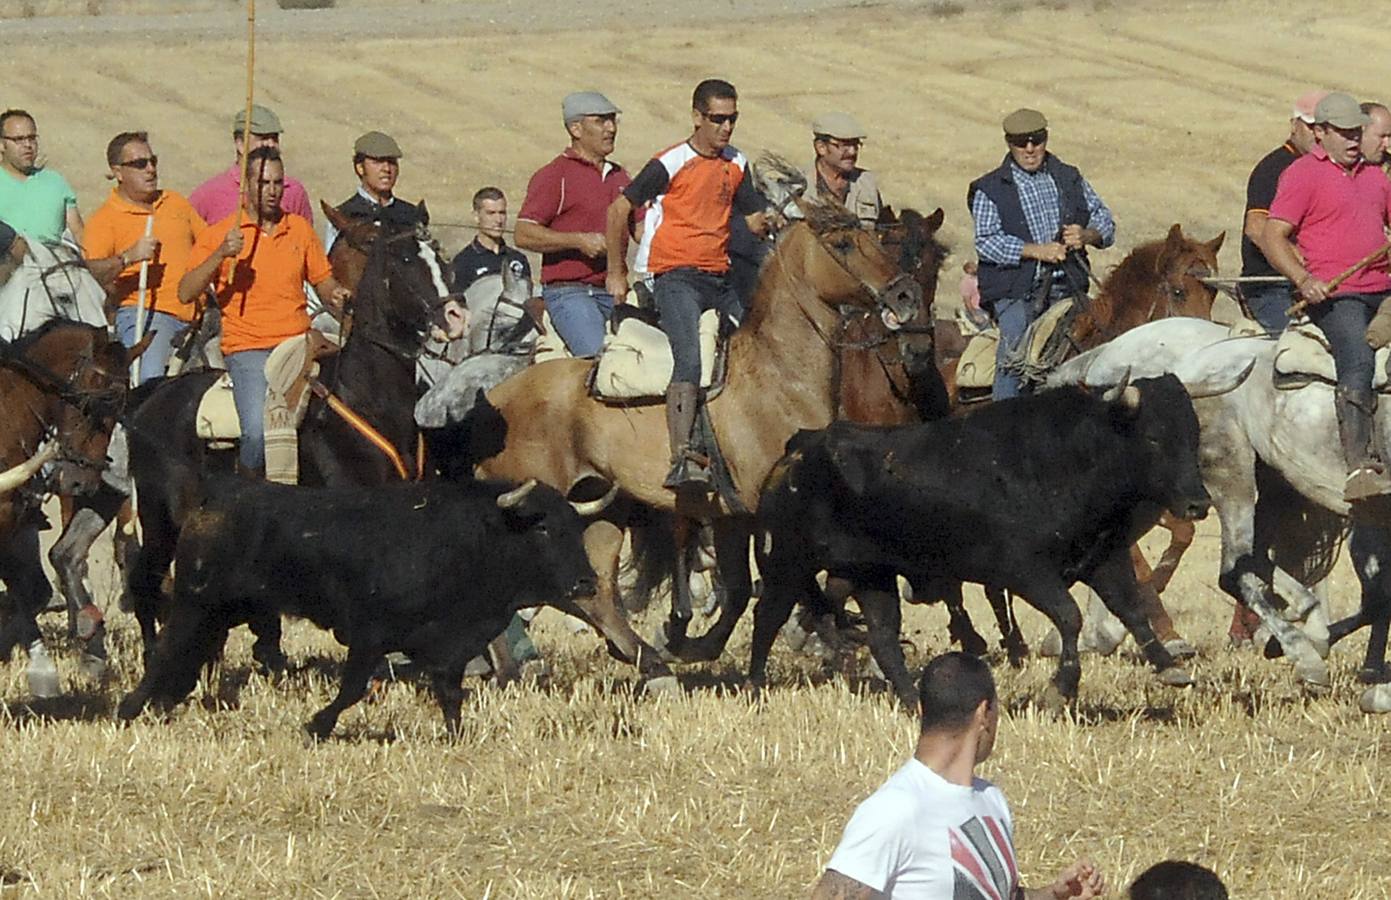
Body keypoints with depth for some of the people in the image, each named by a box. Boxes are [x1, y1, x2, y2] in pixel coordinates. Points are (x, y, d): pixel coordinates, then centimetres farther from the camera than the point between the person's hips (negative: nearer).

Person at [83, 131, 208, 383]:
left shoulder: (176, 203, 20)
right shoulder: (106, 218, 0)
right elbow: (90, 272, -13)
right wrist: (128, 257, -27)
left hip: (194, 313, 6)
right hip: (145, 314, -6)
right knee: (150, 381, -28)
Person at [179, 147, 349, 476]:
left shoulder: (300, 229, 15)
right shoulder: (219, 235, 3)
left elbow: (323, 281, 25)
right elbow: (185, 293, -6)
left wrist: (336, 295, 1)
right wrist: (221, 255, -19)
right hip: (247, 349, -4)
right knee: (258, 431, -27)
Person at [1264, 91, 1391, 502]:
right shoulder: (1303, 174, 0)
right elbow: (1272, 237, -7)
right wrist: (1304, 280, -21)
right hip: (1334, 296, -8)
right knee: (1358, 361, -27)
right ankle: (1357, 466, -34)